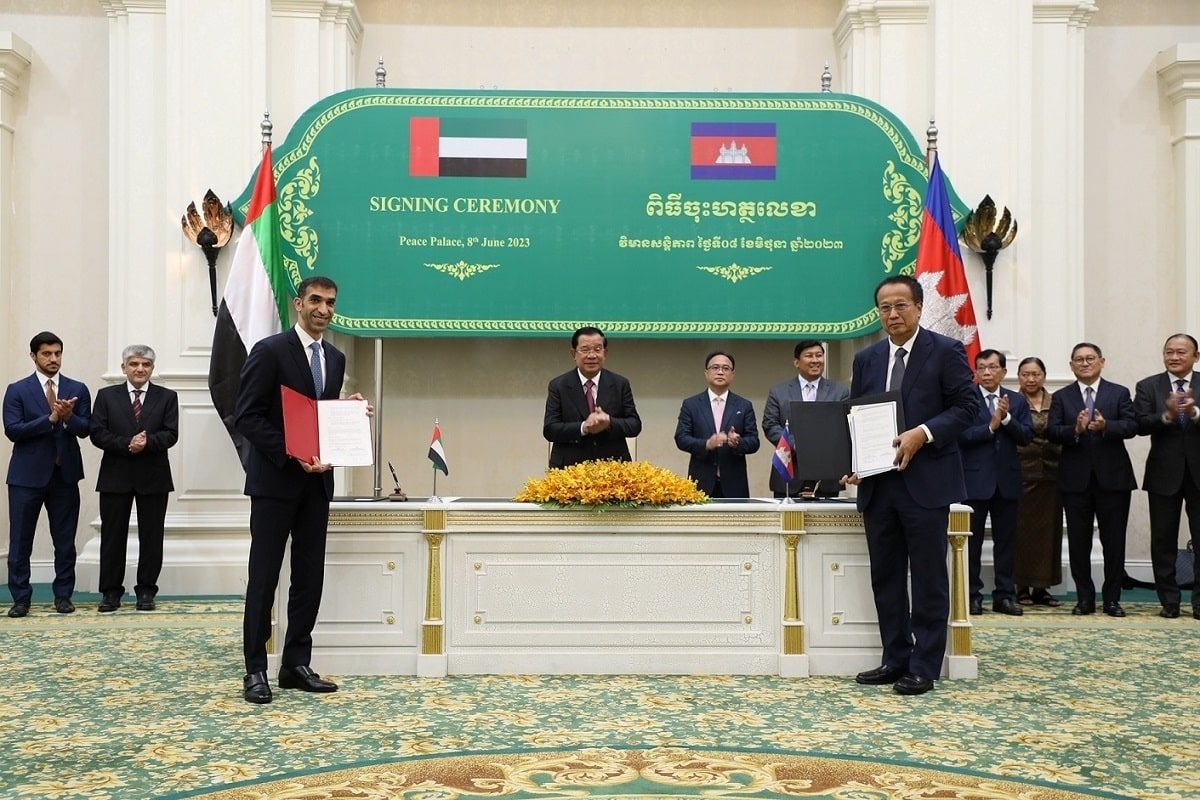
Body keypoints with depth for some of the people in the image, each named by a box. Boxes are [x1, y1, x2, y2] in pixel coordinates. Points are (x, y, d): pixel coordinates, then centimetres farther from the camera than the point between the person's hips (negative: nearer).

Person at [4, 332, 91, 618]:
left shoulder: (78, 389, 6)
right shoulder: (17, 390, 0)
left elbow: (84, 429, -1)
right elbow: (12, 430, -10)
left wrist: (68, 417, -21)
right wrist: (51, 418, -19)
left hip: (65, 474, 2)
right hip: (27, 474, -2)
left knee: (65, 540, 7)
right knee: (20, 540, 2)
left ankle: (63, 595, 16)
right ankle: (21, 598, 11)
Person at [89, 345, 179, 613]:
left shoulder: (167, 397, 5)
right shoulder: (106, 396, 7)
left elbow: (170, 435, -4)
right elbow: (97, 433, -3)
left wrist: (147, 441, -22)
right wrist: (127, 444, -17)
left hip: (153, 477, 0)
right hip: (115, 477, 0)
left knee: (151, 536, 4)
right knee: (112, 535, 4)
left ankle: (146, 591, 14)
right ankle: (111, 592, 12)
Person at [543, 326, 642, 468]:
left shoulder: (620, 384, 7)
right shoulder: (558, 386, 3)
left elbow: (635, 425, 4)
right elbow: (549, 430, -4)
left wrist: (610, 423, -17)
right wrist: (583, 428, -20)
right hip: (570, 468, -1)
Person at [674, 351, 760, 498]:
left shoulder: (744, 406, 9)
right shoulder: (691, 404, 7)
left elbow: (754, 442, 4)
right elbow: (681, 438, 0)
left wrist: (738, 442, -18)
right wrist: (706, 444, -18)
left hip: (733, 485, 1)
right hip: (701, 483, -1)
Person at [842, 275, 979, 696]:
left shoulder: (946, 351, -2)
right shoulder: (866, 359, 13)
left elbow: (967, 405, -5)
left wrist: (923, 434, -19)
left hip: (926, 483, -5)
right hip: (878, 483, 5)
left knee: (928, 578, 1)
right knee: (885, 577, 10)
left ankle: (924, 667, 9)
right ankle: (895, 659, 21)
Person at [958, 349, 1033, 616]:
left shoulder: (1017, 401, 10)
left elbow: (1027, 436, -1)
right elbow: (961, 436, -11)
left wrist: (1006, 418, -14)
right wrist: (991, 426, -17)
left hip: (1007, 480, 3)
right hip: (975, 480, -3)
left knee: (1006, 539, 7)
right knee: (972, 540, 1)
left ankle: (1005, 595, 14)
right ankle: (972, 595, 9)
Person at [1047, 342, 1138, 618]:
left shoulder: (1119, 393, 7)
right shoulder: (1061, 397, 7)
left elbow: (1132, 426, -7)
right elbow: (1053, 432, -4)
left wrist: (1105, 426, -24)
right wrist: (1075, 430, -23)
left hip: (1113, 478, -1)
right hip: (1076, 479, 1)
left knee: (1114, 541, 4)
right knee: (1078, 541, 5)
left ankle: (1112, 598, 13)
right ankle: (1085, 598, 14)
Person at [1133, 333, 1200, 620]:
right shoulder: (1148, 387, 2)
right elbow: (1141, 425, -10)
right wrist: (1167, 415, -27)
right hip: (1164, 473, 1)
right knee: (1163, 541, 6)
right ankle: (1169, 601, 16)